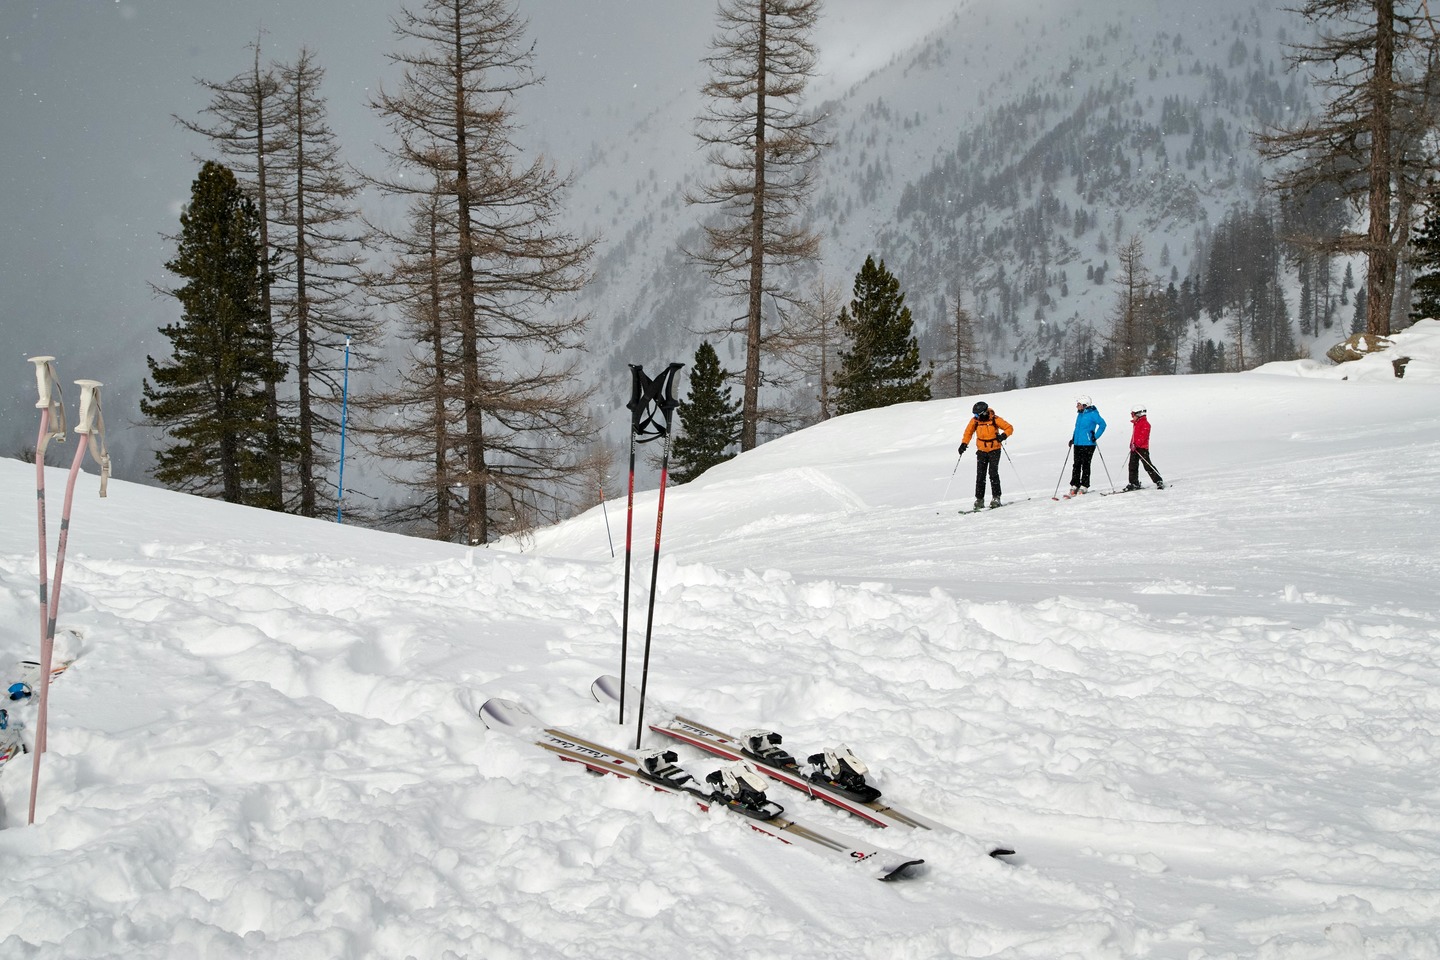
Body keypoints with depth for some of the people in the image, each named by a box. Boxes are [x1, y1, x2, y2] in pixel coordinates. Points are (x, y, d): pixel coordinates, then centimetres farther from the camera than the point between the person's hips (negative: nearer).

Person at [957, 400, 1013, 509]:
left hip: (994, 450, -3)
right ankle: (979, 499, 2)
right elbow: (968, 432, 10)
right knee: (980, 475, -2)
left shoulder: (994, 419, -13)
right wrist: (964, 444, -5)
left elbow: (1009, 428, -5)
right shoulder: (975, 421, -5)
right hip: (981, 451, 3)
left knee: (993, 473, -13)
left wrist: (1003, 435, -24)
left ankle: (996, 497, -8)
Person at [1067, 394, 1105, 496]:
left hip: (1088, 444, -7)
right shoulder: (1080, 414, 14)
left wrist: (1095, 437, -14)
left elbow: (1102, 424, -12)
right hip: (1078, 444, 7)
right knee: (1076, 465, 5)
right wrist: (1073, 438, 16)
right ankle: (1074, 486, 8)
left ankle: (1084, 486, 4)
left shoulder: (1092, 414, -11)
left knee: (1085, 465, -2)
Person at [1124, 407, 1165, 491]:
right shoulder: (1135, 424, 18)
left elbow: (1143, 436, -20)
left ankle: (1159, 482, -2)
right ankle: (1134, 483, 10)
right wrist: (1132, 444, 18)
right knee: (1132, 466, 5)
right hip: (1134, 448, 9)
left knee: (1148, 466, -8)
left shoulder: (1145, 424, -10)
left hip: (1142, 447, -9)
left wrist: (1136, 444, -27)